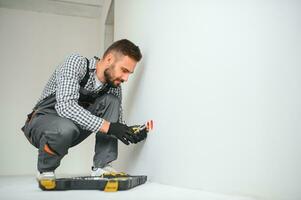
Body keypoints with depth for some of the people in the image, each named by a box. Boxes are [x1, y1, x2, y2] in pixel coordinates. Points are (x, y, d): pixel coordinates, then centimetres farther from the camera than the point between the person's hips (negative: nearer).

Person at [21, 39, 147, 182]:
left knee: (111, 101, -15)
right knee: (66, 128, -40)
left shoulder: (114, 87, -5)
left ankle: (102, 167, -16)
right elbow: (65, 106, -35)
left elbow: (117, 121, 1)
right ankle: (46, 171, -8)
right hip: (41, 121, -5)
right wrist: (107, 126, -39)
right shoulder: (76, 62, -22)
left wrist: (132, 133, -23)